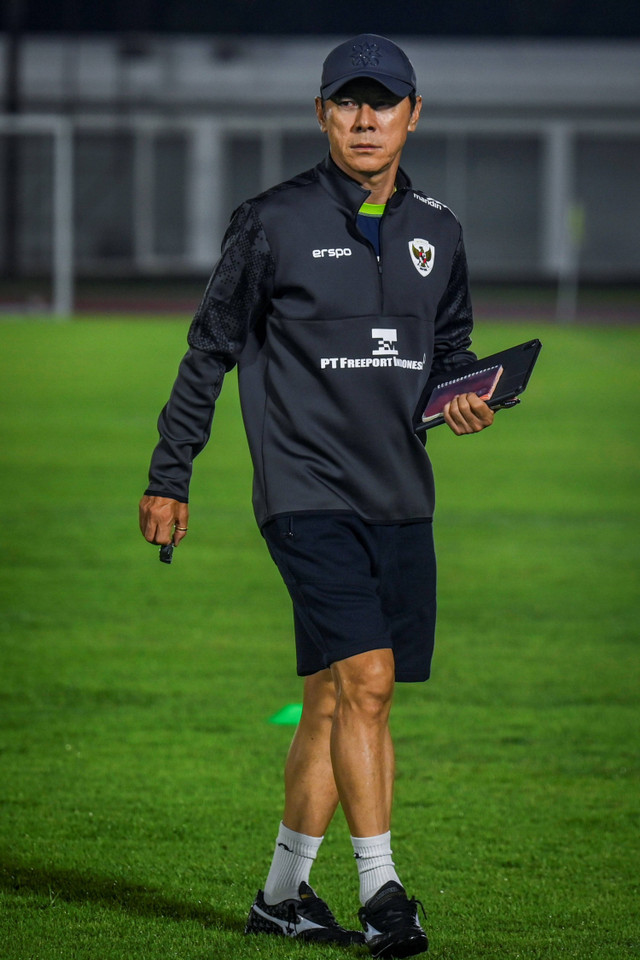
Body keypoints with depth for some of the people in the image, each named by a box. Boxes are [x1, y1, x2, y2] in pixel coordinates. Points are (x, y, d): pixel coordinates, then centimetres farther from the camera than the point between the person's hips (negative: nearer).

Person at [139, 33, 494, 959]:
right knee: (364, 680, -18)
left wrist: (468, 397, 1)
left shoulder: (436, 231, 10)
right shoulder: (275, 222, -4)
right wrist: (168, 477, 5)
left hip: (401, 499, 5)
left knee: (334, 700, 8)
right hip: (307, 491, -5)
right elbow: (210, 349, 3)